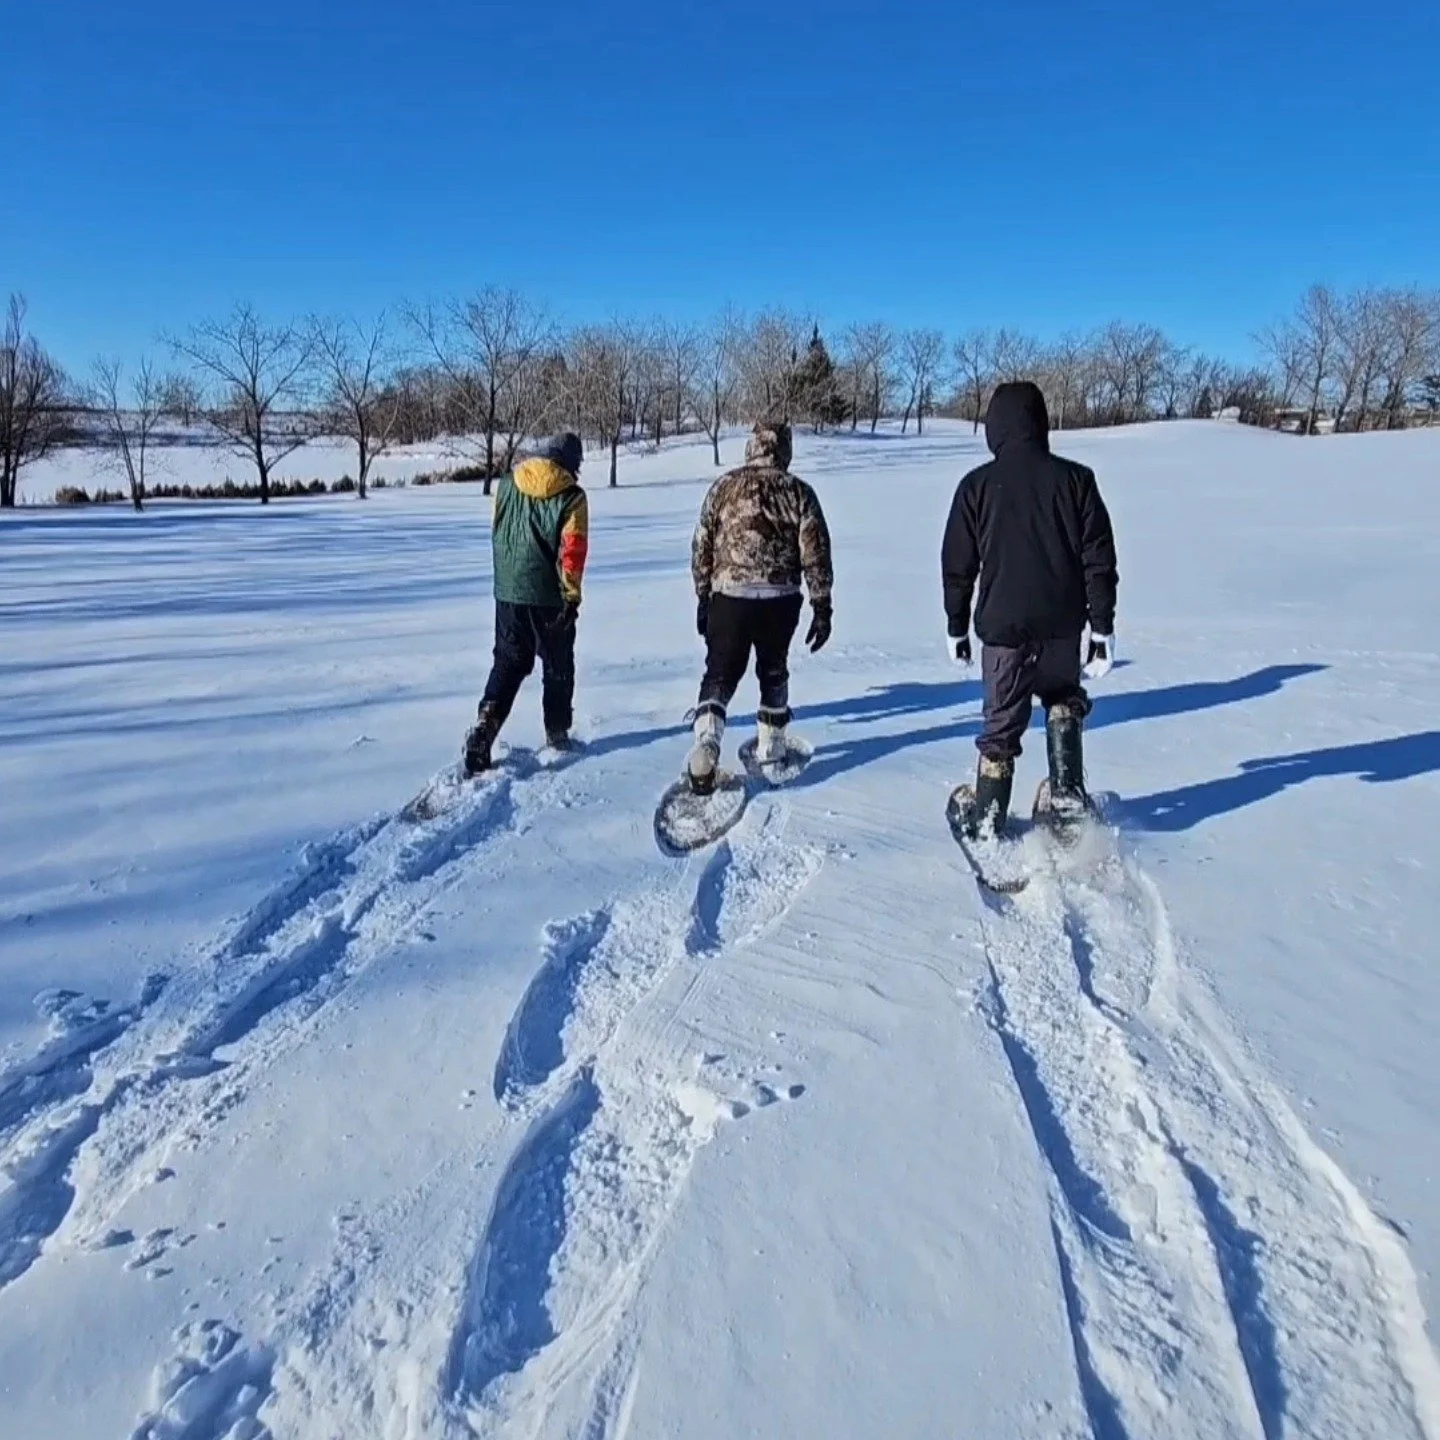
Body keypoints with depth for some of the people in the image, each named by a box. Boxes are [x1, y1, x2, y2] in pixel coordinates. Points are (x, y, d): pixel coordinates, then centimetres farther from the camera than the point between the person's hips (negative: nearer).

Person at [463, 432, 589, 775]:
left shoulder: (506, 486, 3)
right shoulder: (571, 496, -10)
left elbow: (497, 535, 14)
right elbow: (572, 549, -16)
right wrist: (572, 596, -13)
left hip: (508, 591, 3)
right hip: (550, 595, -3)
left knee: (508, 663, 12)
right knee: (558, 667, 13)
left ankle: (485, 725, -5)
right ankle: (557, 734, 22)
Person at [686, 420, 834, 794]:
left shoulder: (724, 486, 4)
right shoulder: (799, 491, 1)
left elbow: (701, 546, 7)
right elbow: (816, 554, -2)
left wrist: (703, 597, 17)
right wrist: (822, 608, 3)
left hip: (728, 597, 0)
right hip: (780, 601, 0)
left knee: (719, 674, 7)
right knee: (774, 671, 21)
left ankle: (706, 740, -14)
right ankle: (770, 745, 30)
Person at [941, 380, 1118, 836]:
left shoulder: (977, 485, -2)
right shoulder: (1074, 478, -1)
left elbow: (957, 567, 3)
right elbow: (1099, 558, -1)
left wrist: (957, 628, 14)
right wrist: (1103, 626, 5)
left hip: (1003, 628, -1)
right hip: (1062, 626, 1)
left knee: (1002, 723, 11)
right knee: (1063, 702, 26)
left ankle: (988, 822, 14)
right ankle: (1067, 793, 16)